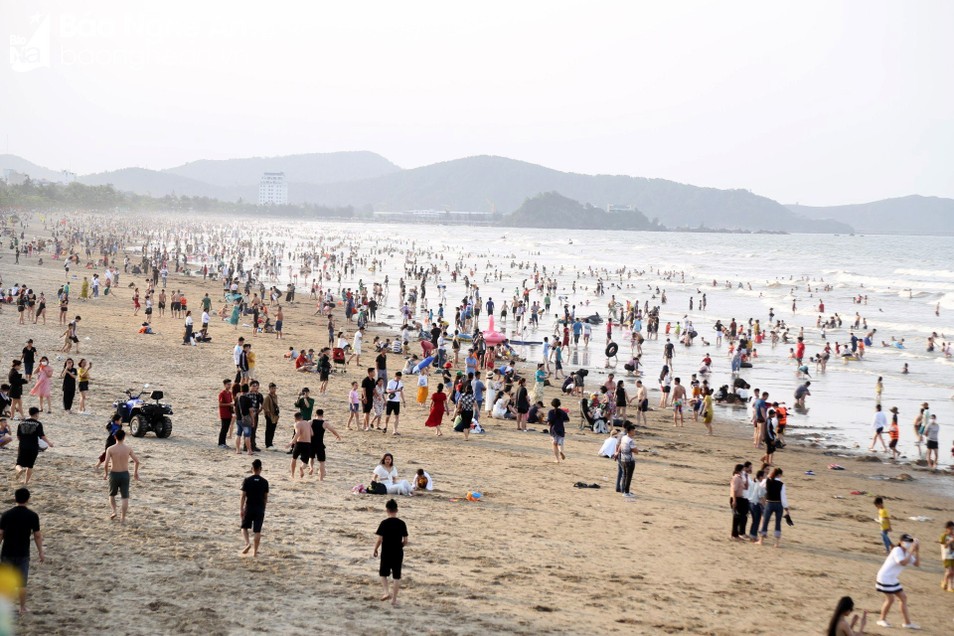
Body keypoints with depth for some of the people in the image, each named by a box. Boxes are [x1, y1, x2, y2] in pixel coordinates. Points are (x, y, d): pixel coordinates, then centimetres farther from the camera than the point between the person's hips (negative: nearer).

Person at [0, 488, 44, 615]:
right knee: (22, 582, 10)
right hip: (23, 553, 0)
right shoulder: (32, 516, -8)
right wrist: (40, 552, 6)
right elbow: (37, 535, -5)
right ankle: (23, 608, 16)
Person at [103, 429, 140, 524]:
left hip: (114, 474, 0)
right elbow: (136, 461, -3)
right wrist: (135, 472, 12)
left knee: (112, 494, 23)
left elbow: (106, 464, -15)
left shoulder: (110, 449, -9)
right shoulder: (128, 449, -5)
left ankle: (114, 511, 6)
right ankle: (122, 518, 5)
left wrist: (105, 473, 3)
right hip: (125, 474, 0)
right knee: (125, 497, 7)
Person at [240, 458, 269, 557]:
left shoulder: (247, 481, -6)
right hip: (260, 509, 1)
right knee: (257, 531, 4)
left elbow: (243, 496, -7)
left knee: (244, 527, 14)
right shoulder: (264, 482, -1)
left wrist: (241, 509, -3)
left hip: (249, 508, -1)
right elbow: (266, 498, 5)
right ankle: (255, 551, 5)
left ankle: (247, 543, -9)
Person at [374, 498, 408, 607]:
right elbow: (405, 541, -1)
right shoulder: (402, 524, -3)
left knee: (383, 574, 16)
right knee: (397, 576, 9)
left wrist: (375, 550, 4)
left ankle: (387, 592, -4)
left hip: (386, 553, -2)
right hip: (398, 553, 2)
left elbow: (379, 539, -12)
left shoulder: (384, 523, -11)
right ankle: (394, 599, 11)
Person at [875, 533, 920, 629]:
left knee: (903, 598, 7)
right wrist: (911, 552, -28)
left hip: (893, 579, 10)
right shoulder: (897, 550, -17)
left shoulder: (907, 553, 9)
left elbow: (917, 564, 4)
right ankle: (882, 620, 8)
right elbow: (903, 563, -31)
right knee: (890, 599, -11)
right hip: (885, 577, -10)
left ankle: (907, 622, 10)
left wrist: (917, 552, -7)